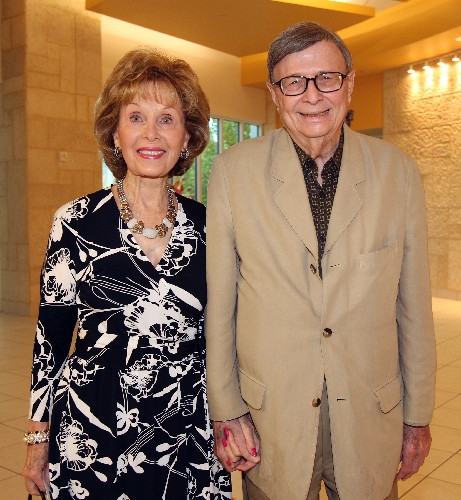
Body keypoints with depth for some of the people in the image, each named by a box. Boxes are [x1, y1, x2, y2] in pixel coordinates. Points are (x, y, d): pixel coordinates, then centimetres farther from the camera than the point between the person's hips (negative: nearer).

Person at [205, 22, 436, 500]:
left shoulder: (398, 172, -3)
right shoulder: (232, 171, -6)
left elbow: (413, 305, 2)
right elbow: (218, 304, -4)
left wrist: (418, 416, 6)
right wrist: (225, 411, -2)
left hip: (371, 423, 2)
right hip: (269, 424, -1)